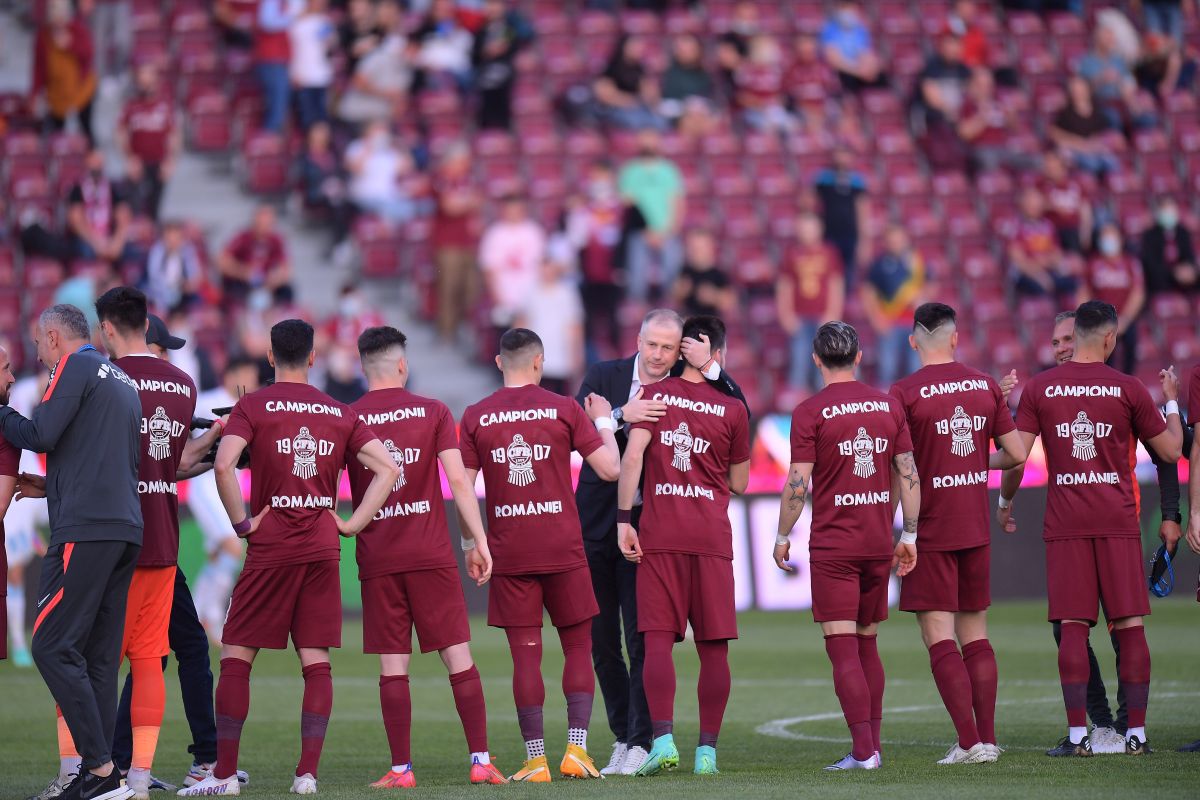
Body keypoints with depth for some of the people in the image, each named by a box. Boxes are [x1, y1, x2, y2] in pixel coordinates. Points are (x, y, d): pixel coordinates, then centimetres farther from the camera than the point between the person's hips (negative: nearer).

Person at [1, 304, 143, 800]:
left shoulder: (76, 367, -2)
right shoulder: (123, 381, 24)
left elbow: (41, 435, -11)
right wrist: (49, 485, 29)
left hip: (85, 530, -9)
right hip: (128, 529, 9)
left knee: (53, 646, -10)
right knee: (99, 656, 7)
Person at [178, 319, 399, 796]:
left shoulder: (253, 407, -3)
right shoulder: (340, 414, 8)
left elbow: (223, 464, -19)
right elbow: (387, 468, 3)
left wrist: (242, 522, -8)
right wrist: (352, 524, 5)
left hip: (270, 549, -3)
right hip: (322, 551, 3)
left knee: (235, 658, 3)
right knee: (317, 663, 4)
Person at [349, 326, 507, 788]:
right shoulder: (433, 412, 2)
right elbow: (459, 481, -3)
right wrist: (478, 541, 1)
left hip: (377, 559, 0)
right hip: (431, 554, 0)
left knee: (392, 668, 2)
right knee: (458, 658, 4)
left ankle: (401, 770, -2)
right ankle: (481, 761, 0)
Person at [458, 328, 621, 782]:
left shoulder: (475, 417, 2)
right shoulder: (564, 409, -2)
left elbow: (464, 488, 1)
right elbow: (610, 469, -2)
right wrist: (604, 422, 14)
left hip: (508, 553, 1)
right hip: (563, 548, -1)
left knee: (525, 655, 2)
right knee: (578, 647, 10)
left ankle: (535, 761, -1)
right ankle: (576, 749, 0)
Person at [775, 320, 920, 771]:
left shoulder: (810, 413, -8)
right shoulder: (888, 407, 6)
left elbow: (798, 485, -10)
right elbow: (908, 475, 6)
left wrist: (782, 538, 2)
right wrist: (908, 537, 13)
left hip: (832, 546, -5)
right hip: (878, 545, 5)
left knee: (843, 648, -5)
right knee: (867, 644, 15)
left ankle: (863, 751, -11)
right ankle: (872, 746, 15)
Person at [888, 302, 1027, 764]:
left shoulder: (904, 393, -11)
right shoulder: (985, 386, 3)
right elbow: (1016, 454, 6)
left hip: (930, 531, -5)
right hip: (976, 528, 5)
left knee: (939, 638, -3)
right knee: (975, 634, 13)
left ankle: (969, 742, -11)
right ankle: (987, 738, 11)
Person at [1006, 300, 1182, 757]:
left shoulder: (1039, 388, 1)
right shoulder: (1129, 389, 0)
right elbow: (1171, 451, 8)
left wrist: (1006, 500, 15)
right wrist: (1172, 406, 25)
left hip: (1065, 525, 1)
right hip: (1118, 522, -1)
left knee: (1073, 628, 0)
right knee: (1129, 625, 3)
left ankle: (1077, 735, -4)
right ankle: (1136, 732, 3)